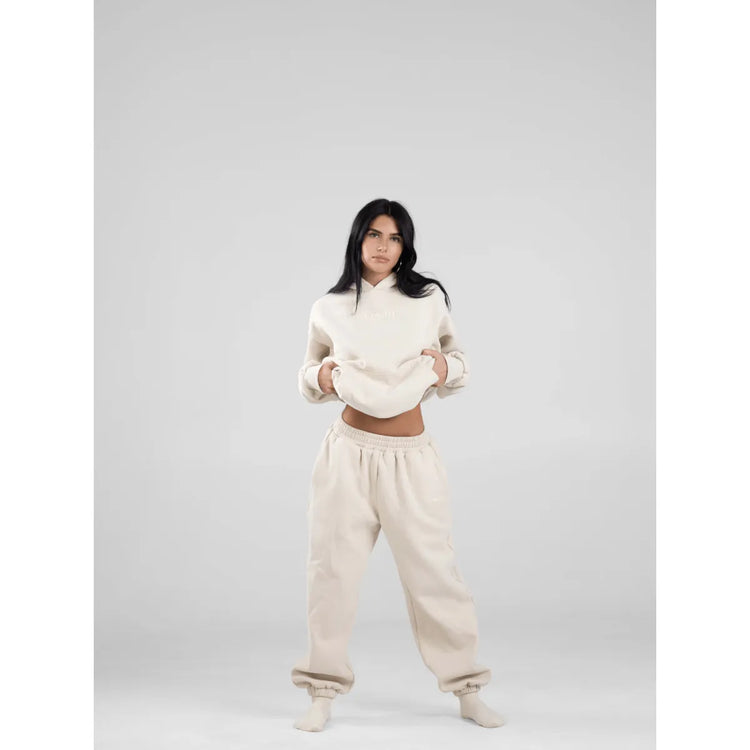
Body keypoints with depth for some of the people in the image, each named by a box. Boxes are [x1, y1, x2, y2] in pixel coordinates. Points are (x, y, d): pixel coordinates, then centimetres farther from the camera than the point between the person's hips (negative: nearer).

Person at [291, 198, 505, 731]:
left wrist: (446, 368, -6)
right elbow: (310, 375, 18)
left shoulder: (429, 300, 5)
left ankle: (466, 690, 17)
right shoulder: (329, 310, 5)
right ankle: (324, 693, 17)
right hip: (349, 451, 0)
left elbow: (460, 363, 15)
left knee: (433, 568, 3)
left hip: (412, 457, 0)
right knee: (334, 567, 4)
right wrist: (321, 377, -4)